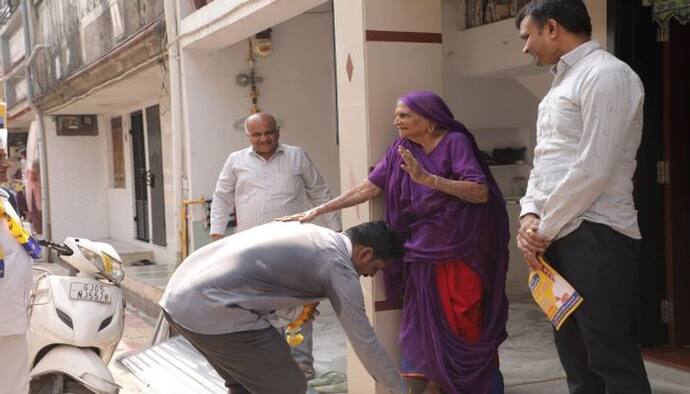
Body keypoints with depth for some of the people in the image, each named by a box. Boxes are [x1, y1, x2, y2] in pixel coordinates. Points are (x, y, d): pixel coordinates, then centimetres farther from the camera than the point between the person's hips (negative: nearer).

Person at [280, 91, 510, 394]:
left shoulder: (455, 142, -9)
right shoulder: (400, 151, 6)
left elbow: (481, 192, -20)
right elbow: (366, 189, 5)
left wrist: (427, 179, -29)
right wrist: (317, 210, 0)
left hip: (462, 253, -5)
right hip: (424, 254, 5)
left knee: (467, 327, 0)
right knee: (428, 326, 4)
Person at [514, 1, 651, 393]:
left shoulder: (606, 74, -10)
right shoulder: (562, 82, 19)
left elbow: (592, 171, -18)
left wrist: (545, 229, -10)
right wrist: (530, 216, 3)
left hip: (595, 236, -9)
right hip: (559, 237, 9)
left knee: (612, 358, -4)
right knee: (576, 359, 14)